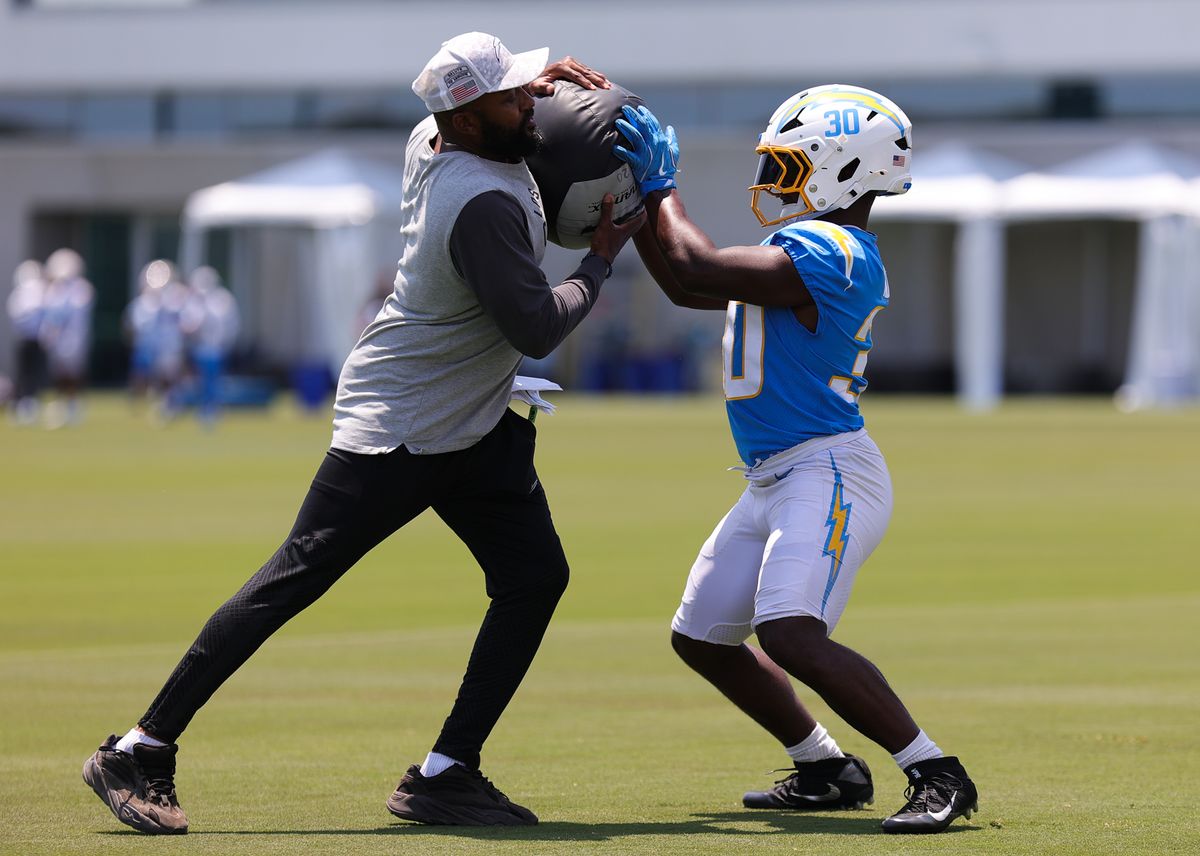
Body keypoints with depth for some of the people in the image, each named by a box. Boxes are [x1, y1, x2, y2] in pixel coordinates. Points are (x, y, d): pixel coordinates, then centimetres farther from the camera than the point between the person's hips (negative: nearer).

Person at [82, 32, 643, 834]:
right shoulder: (483, 203, -28)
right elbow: (536, 329, -25)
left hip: (479, 429, 10)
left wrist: (543, 76, 5)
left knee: (536, 575, 2)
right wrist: (601, 259, -9)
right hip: (397, 428, -10)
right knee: (295, 580, -9)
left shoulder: (434, 138, -1)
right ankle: (141, 752, -6)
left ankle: (447, 772, 4)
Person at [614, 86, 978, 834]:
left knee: (791, 635, -27)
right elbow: (685, 286, 20)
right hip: (775, 483, 11)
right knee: (701, 637, 17)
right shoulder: (811, 252, 14)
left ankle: (938, 776, -20)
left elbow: (698, 270, -19)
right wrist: (639, 198, 15)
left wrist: (662, 188, -4)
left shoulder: (829, 253, -18)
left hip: (827, 472, -11)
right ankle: (829, 772, 27)